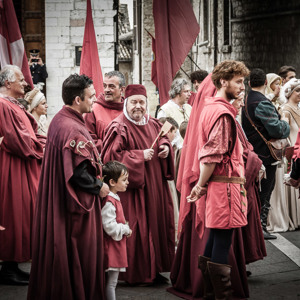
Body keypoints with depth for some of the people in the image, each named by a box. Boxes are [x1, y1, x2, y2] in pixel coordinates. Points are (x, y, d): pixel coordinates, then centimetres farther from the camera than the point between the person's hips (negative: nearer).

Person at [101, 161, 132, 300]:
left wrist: (125, 229, 10)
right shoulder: (109, 202, -20)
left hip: (117, 247, 10)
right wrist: (126, 230, -12)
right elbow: (110, 227, -26)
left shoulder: (115, 199, 11)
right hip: (112, 247, -10)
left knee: (112, 282, 14)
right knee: (111, 282, -4)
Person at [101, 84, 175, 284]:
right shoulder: (119, 128, -12)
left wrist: (166, 147, 3)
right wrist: (139, 156, -19)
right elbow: (110, 157, -17)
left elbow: (163, 139, 28)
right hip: (133, 188, -7)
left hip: (155, 187, 8)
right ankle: (136, 274, 8)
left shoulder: (153, 124, 11)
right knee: (136, 229, -4)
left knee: (157, 224, 10)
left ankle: (154, 270, 21)